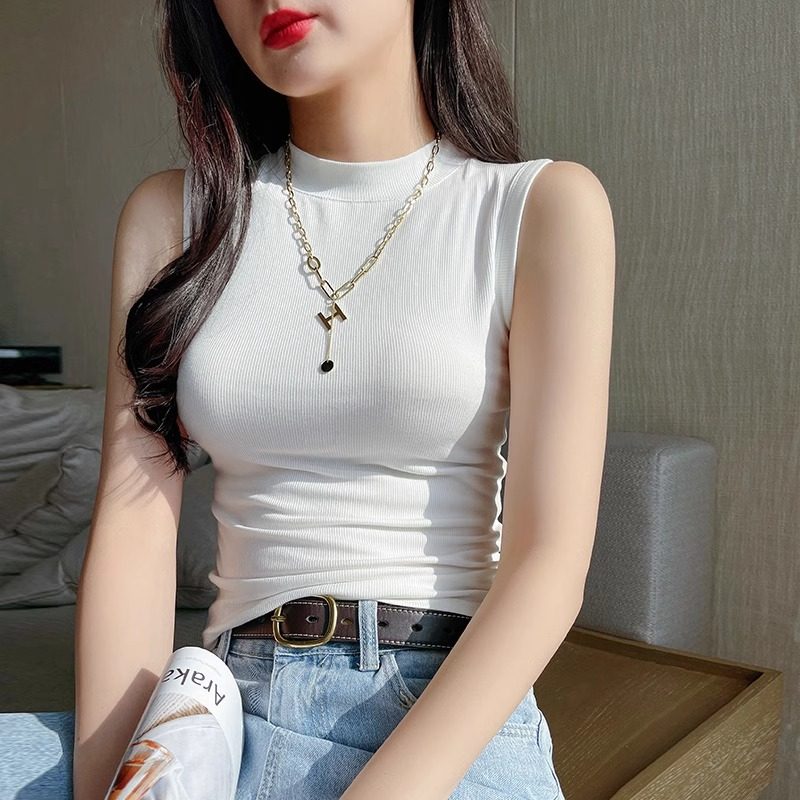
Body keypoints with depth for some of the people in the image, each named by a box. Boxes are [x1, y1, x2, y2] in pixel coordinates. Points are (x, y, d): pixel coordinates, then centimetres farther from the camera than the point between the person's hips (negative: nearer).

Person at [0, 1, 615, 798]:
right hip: (234, 711, 3)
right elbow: (134, 527, -3)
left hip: (457, 725, -2)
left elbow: (549, 562, -11)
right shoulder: (172, 214, 5)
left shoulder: (543, 207, -3)